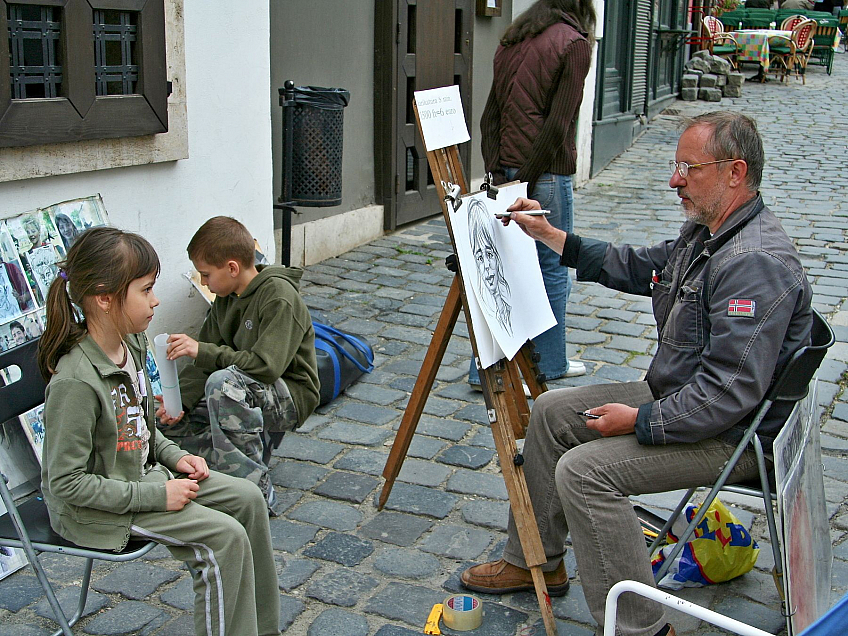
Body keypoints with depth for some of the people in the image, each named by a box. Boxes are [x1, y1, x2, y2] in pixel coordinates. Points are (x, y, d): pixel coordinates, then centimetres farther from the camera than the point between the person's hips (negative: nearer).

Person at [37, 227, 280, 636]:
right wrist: (155, 496, -23)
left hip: (143, 471, 9)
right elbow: (66, 482, -26)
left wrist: (174, 456, -1)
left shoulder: (131, 343, -3)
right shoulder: (75, 382, -30)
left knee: (248, 499, 3)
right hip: (95, 509, -9)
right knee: (225, 537, -18)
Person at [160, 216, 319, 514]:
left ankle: (258, 491, -29)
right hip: (245, 390, 8)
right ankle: (258, 440, 4)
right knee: (167, 419, -6)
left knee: (224, 381, -38)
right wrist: (180, 402, -14)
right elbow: (206, 360, 3)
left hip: (291, 396, -8)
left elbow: (266, 365, -30)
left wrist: (201, 350, -28)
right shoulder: (226, 299, 5)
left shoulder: (279, 297, -20)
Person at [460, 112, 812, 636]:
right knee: (552, 411, 12)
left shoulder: (757, 261, -27)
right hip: (680, 394, 11)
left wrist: (641, 422, -24)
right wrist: (549, 235, 15)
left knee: (584, 470, -24)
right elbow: (636, 267, 20)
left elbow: (731, 391, -32)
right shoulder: (706, 231, 6)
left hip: (735, 434, -11)